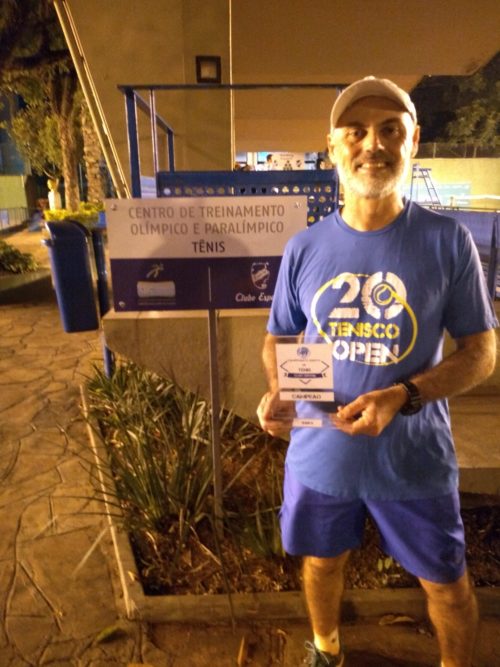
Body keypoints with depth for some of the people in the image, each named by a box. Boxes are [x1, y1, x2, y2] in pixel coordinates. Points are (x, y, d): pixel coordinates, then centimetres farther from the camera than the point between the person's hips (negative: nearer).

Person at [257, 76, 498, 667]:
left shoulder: (447, 241, -11)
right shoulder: (304, 248, -6)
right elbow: (277, 339, 4)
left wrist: (401, 398, -24)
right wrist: (276, 392, -16)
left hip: (414, 456, -1)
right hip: (320, 451, 2)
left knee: (446, 581, 20)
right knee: (322, 563, 25)